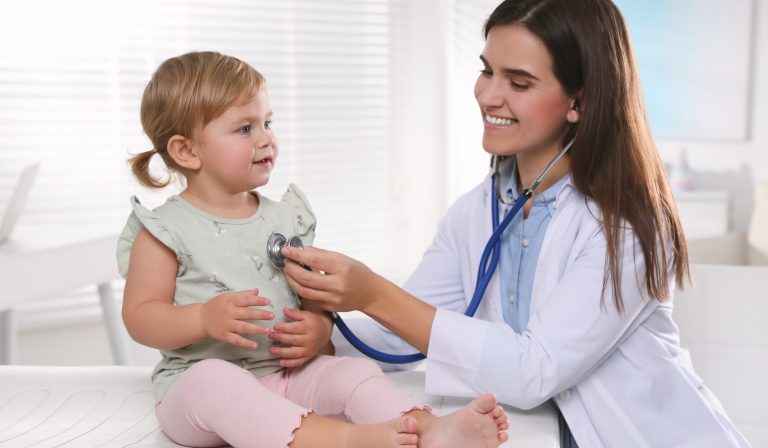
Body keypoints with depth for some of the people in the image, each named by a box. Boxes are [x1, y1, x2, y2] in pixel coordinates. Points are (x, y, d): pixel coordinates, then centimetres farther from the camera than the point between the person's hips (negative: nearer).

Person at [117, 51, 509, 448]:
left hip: (285, 373, 5)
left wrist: (320, 327, -8)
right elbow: (139, 317, -6)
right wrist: (205, 319, -24)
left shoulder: (286, 217, 10)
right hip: (197, 381, -4)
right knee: (213, 382, -37)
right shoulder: (166, 228, -3)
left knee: (354, 371, -19)